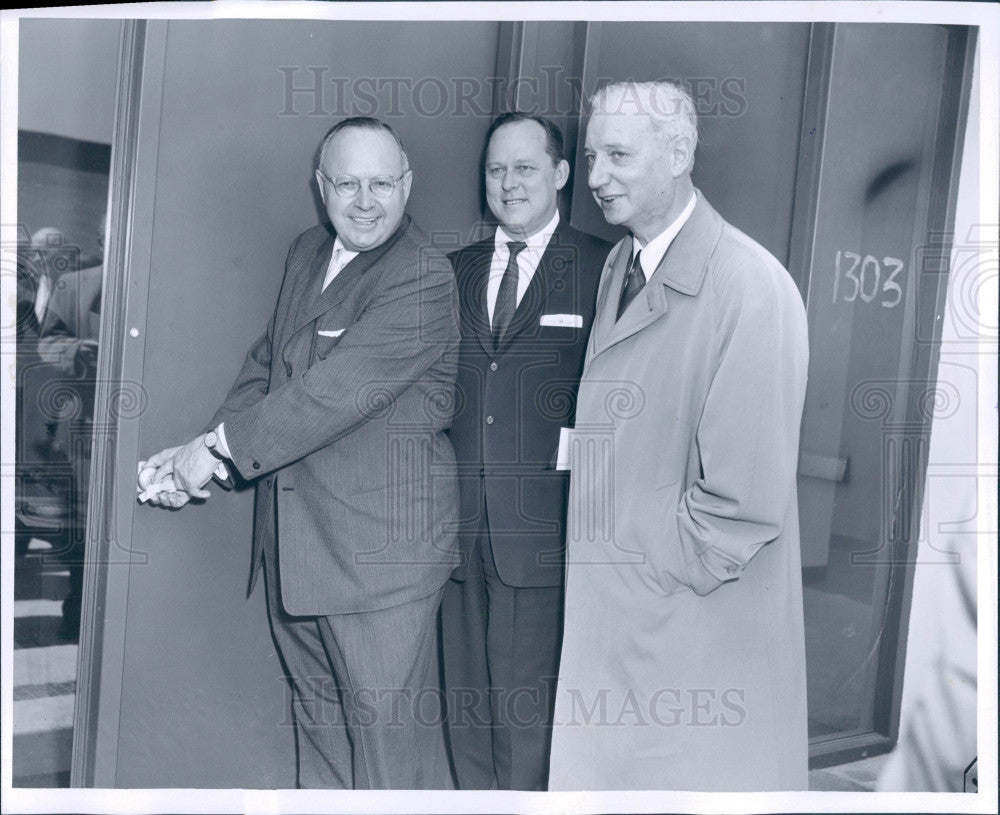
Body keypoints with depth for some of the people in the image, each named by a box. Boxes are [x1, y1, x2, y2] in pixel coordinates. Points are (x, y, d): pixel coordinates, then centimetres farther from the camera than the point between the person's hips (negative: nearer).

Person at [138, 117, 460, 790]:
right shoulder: (308, 252, 11)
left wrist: (220, 448, -15)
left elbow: (336, 390, -23)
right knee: (316, 716, 23)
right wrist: (197, 452, -1)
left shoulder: (423, 279, -17)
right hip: (293, 539, 8)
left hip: (380, 543, -8)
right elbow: (268, 362, 12)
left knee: (388, 733, 3)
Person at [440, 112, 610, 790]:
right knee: (466, 705, 16)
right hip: (460, 532, 5)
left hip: (542, 537, -5)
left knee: (527, 717, 3)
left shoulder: (603, 269, -2)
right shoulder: (458, 270, 14)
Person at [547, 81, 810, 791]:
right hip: (608, 615, 7)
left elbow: (746, 504, -20)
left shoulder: (753, 292, -20)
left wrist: (648, 583, -12)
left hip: (696, 631, -7)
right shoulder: (619, 265, 6)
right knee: (603, 771, 19)